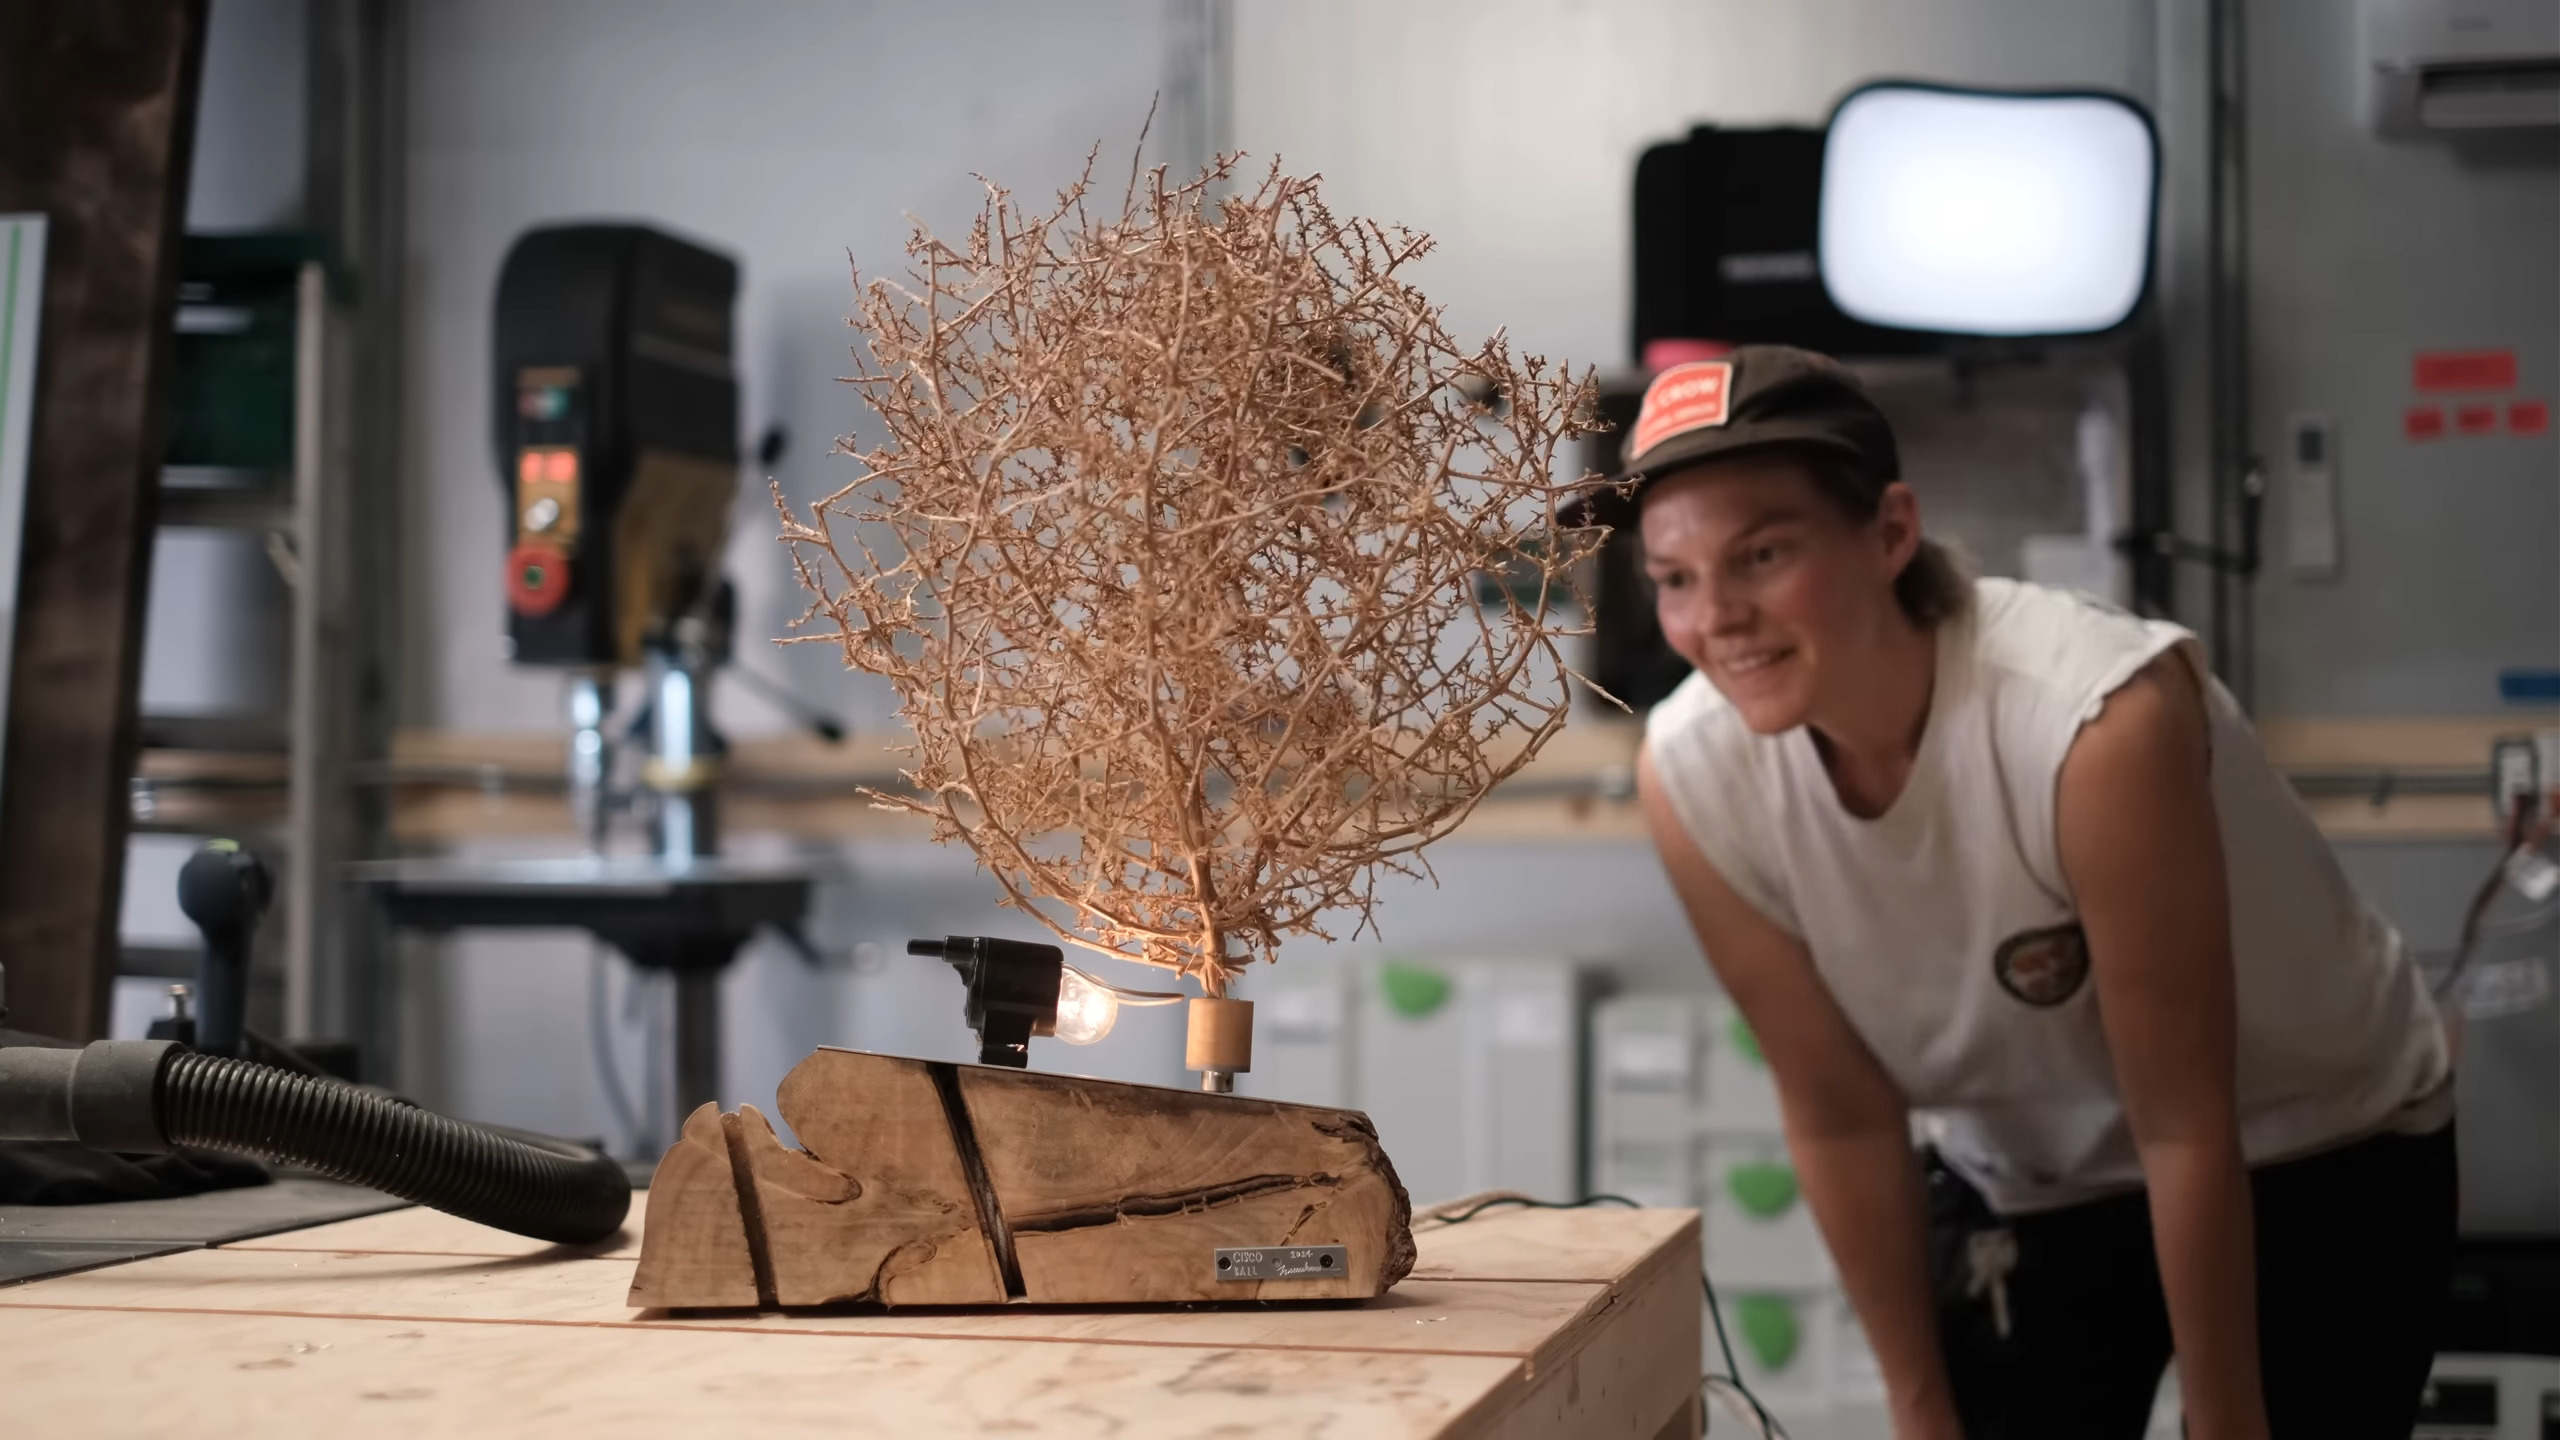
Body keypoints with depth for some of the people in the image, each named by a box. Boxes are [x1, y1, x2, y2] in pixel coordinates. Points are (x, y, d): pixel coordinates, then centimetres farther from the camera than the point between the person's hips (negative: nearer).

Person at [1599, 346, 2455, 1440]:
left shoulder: (2102, 720, -35)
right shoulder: (1690, 774, -20)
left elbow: (2186, 1129, -25)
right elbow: (1839, 1115, -9)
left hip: (2318, 1165, -3)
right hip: (2021, 1193, 3)